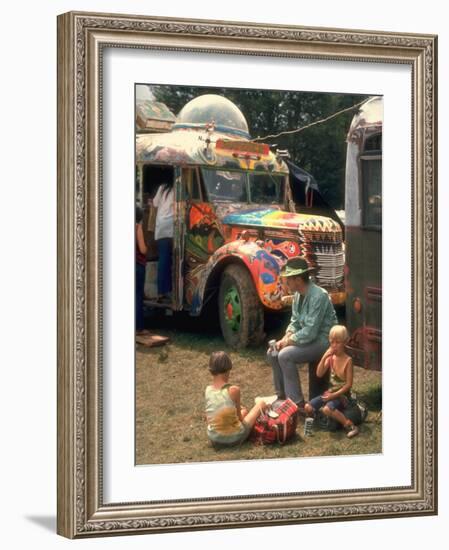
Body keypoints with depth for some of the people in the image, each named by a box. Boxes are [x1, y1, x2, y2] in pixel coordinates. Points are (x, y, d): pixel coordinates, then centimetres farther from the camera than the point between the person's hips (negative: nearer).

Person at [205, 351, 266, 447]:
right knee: (261, 403, 15)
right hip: (234, 438, -6)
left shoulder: (208, 390, -4)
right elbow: (239, 417, -3)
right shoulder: (234, 390, -17)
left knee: (244, 411, 35)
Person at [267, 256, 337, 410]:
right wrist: (285, 338, -4)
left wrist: (288, 341, -16)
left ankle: (297, 403, -18)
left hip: (323, 340, -9)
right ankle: (281, 395, 14)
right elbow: (295, 323, 14)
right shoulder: (298, 295, 3)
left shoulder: (318, 296, -25)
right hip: (308, 337, 9)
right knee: (272, 353, 3)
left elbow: (310, 332, -27)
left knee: (285, 356, -24)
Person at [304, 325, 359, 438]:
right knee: (308, 407, -10)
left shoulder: (348, 360, -14)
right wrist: (324, 357, -16)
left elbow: (348, 384, -15)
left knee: (327, 409, -33)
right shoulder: (330, 357, 1)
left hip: (342, 394, -6)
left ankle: (350, 426, -22)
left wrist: (334, 395, -19)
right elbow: (319, 374, -6)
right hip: (330, 392, 6)